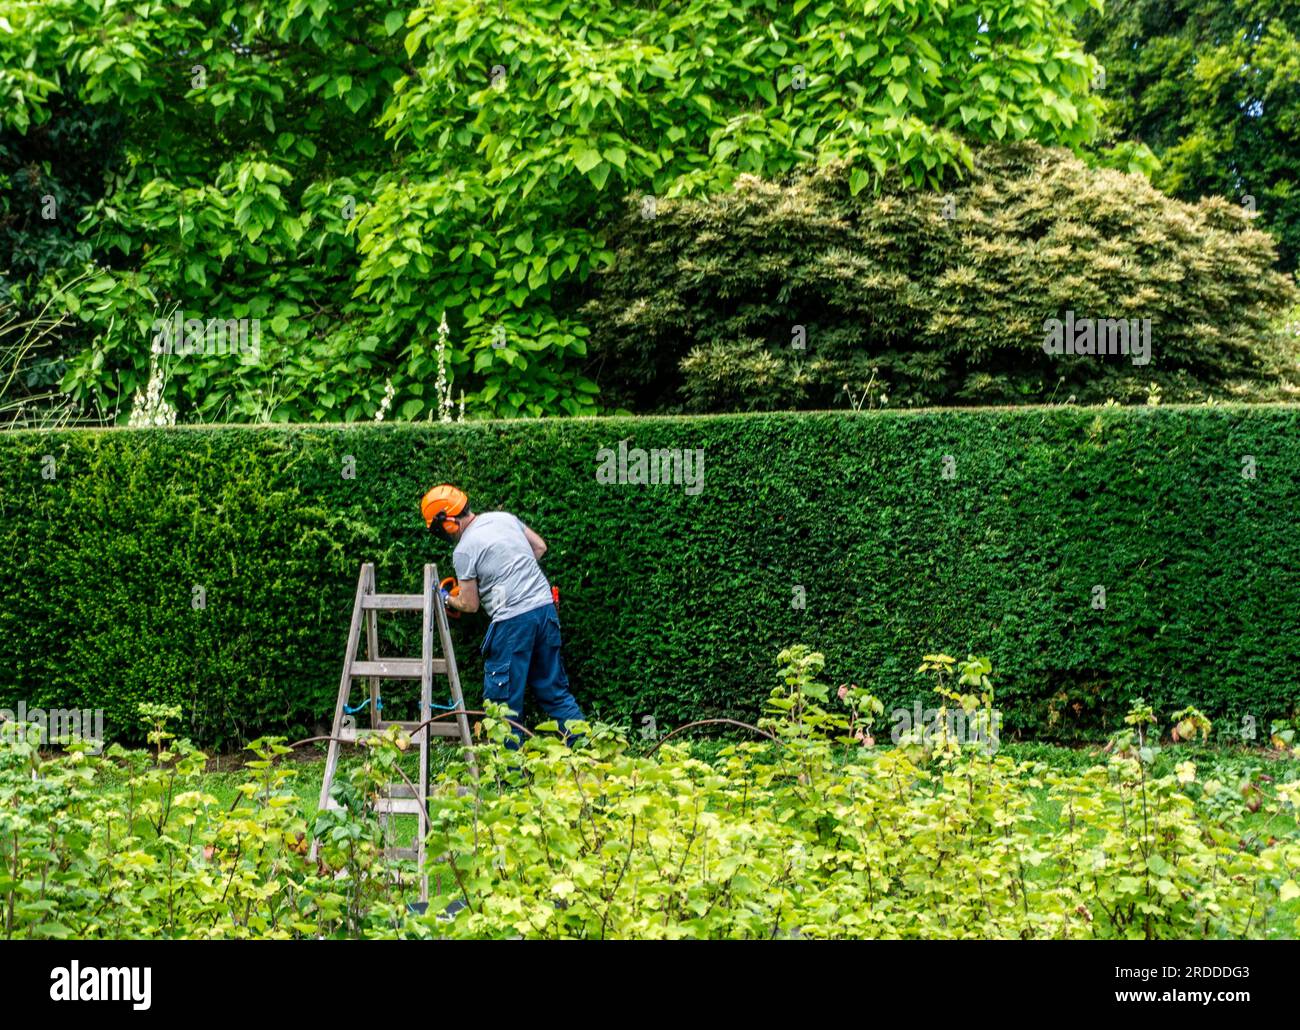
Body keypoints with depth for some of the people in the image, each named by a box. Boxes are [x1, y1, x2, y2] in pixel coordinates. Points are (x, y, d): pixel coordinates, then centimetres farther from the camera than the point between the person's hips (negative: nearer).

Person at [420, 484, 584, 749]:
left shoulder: (464, 551, -8)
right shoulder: (504, 517, 10)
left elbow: (470, 605, 0)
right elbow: (540, 546, 22)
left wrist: (446, 598, 19)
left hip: (513, 620, -7)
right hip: (545, 607, 7)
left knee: (503, 699, 4)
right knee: (555, 691, 15)